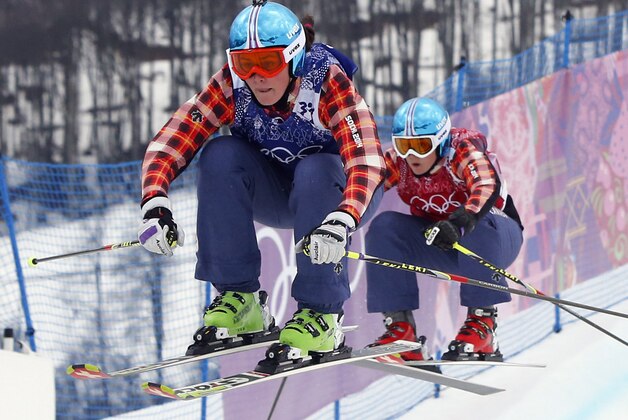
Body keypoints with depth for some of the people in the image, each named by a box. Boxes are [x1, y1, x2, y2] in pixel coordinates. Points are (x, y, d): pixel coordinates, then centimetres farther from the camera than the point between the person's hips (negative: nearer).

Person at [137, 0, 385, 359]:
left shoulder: (327, 82, -29)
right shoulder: (230, 87, -21)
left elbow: (367, 160, -41)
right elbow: (169, 144, -25)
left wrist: (340, 222, -58)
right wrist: (156, 206, -44)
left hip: (336, 193, -3)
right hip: (273, 192, 3)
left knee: (313, 171, -35)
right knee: (220, 154, -25)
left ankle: (323, 313, -27)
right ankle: (239, 298, -19)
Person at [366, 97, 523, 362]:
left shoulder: (462, 149, -25)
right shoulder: (397, 161, -12)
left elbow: (488, 185, -44)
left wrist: (460, 222, -63)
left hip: (498, 237, -4)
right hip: (440, 247, 4)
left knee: (478, 224, -38)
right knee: (384, 226, -19)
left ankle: (482, 322, -29)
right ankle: (399, 325, -20)